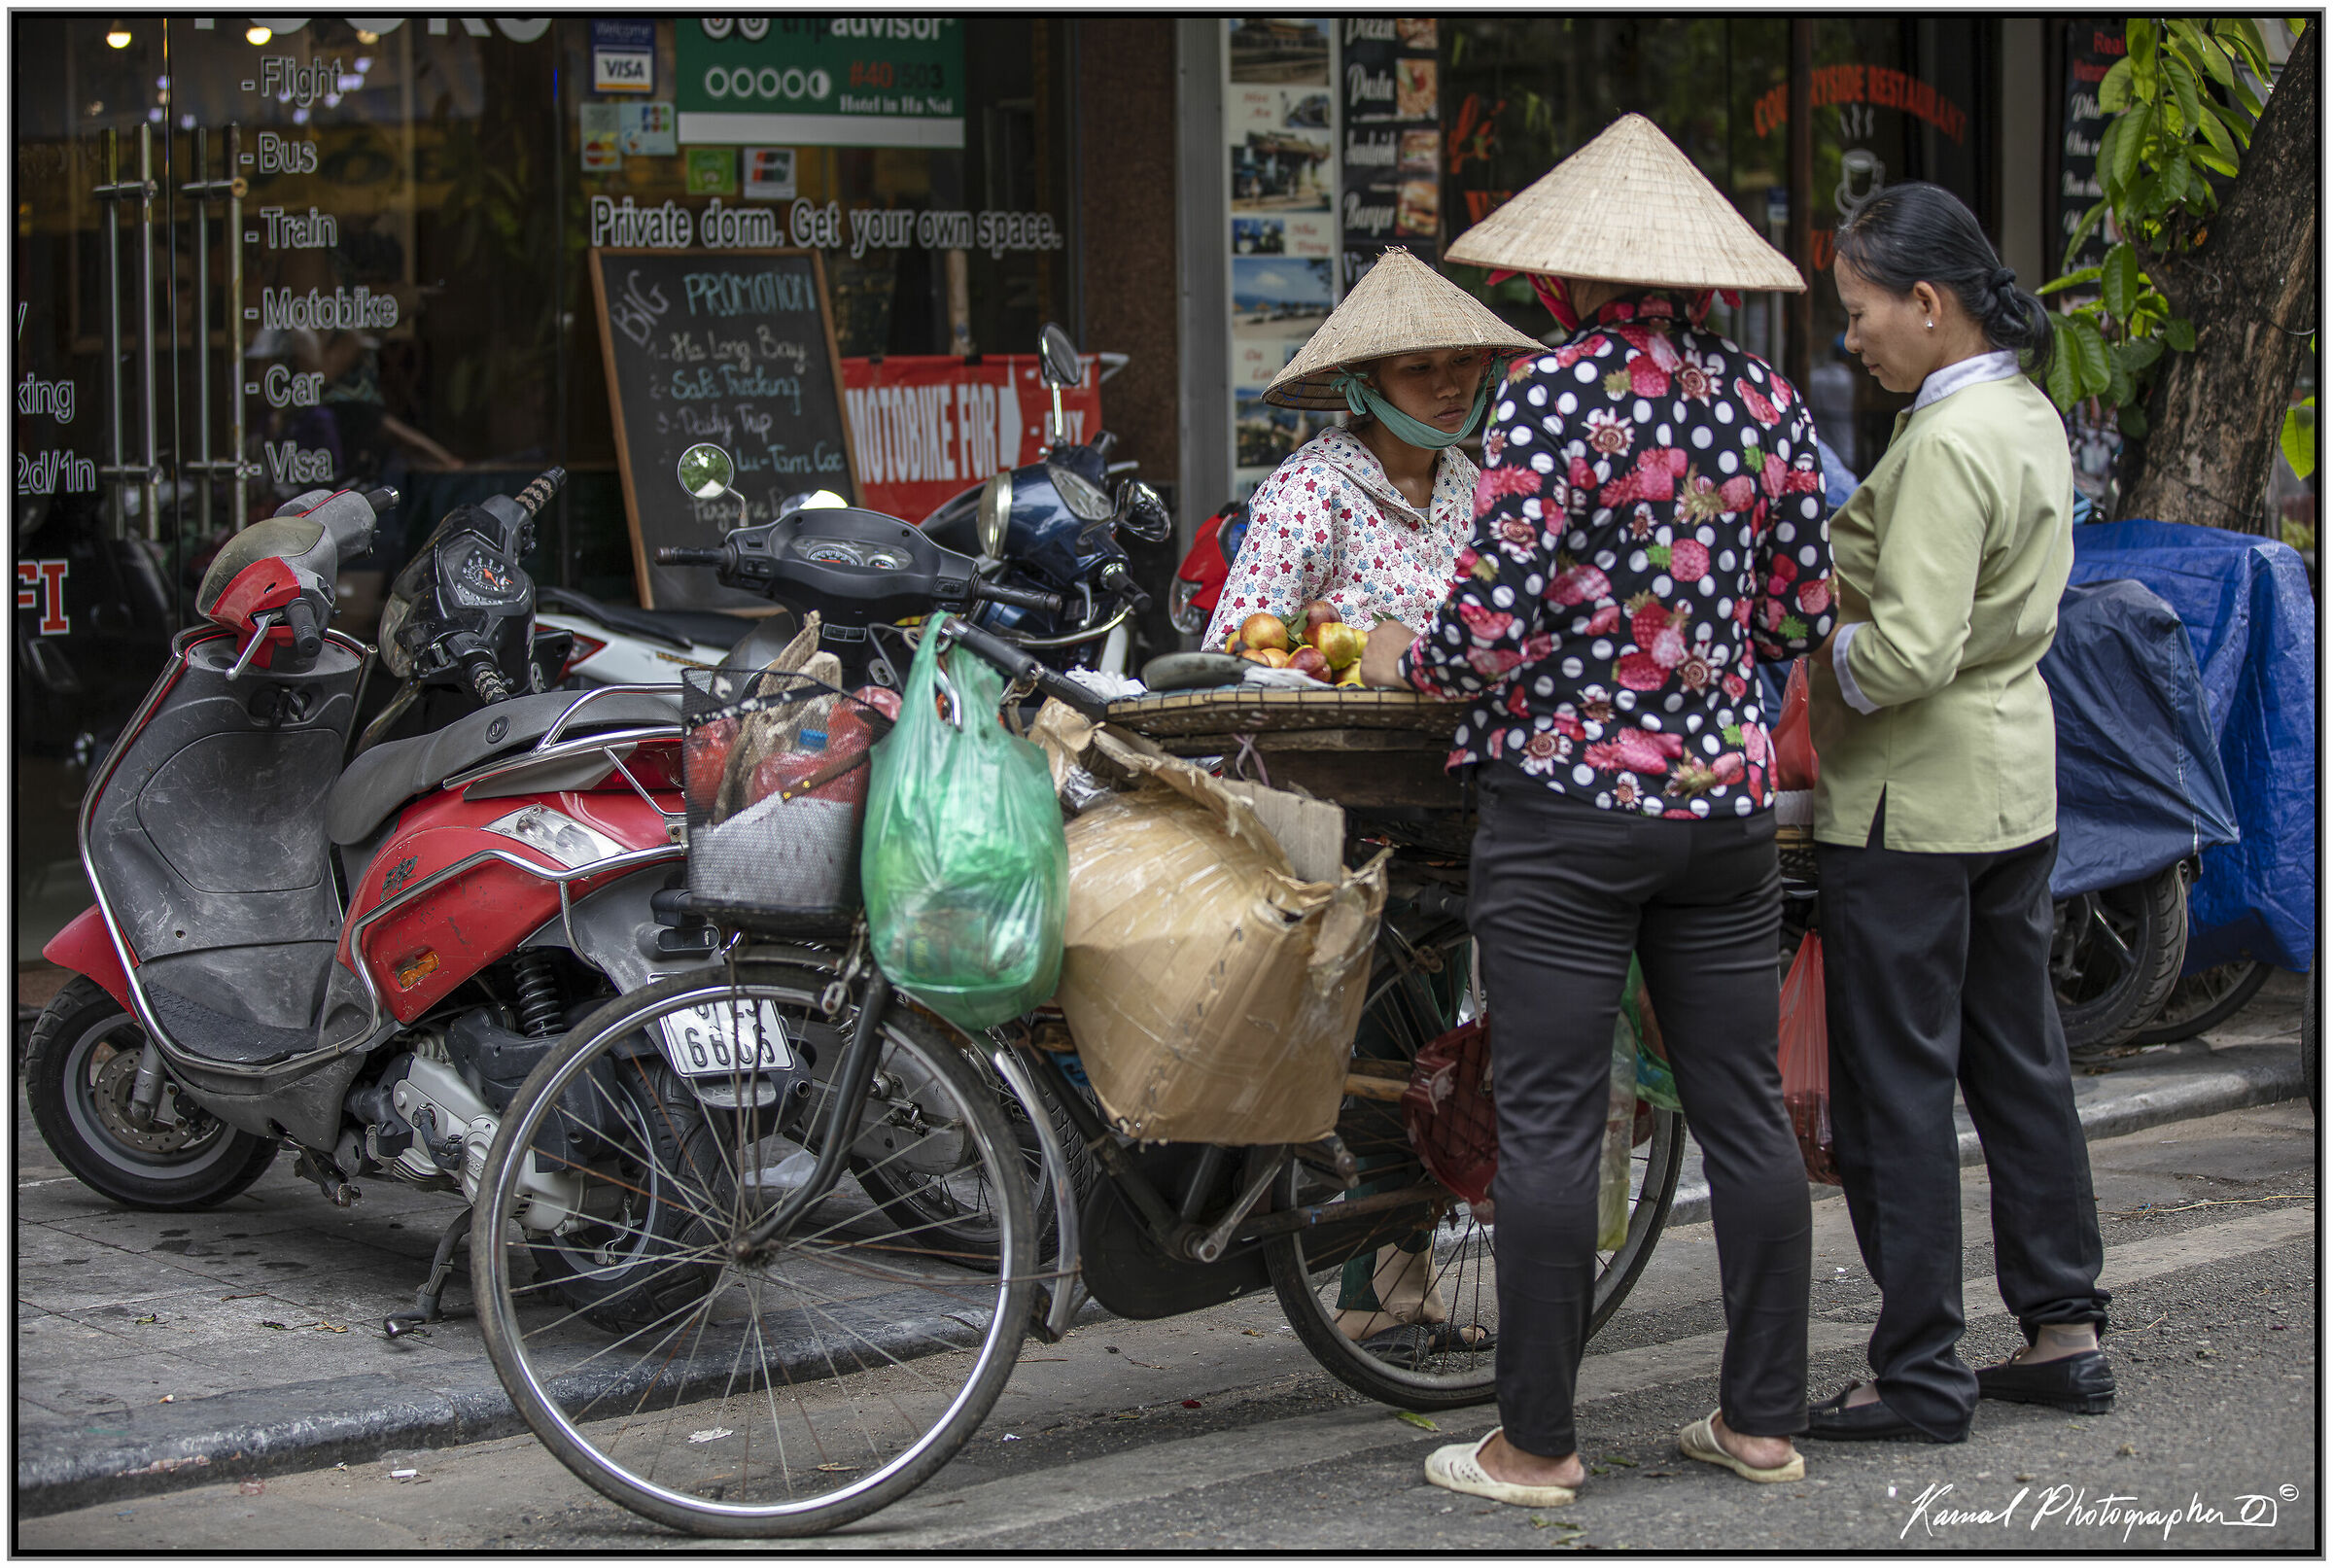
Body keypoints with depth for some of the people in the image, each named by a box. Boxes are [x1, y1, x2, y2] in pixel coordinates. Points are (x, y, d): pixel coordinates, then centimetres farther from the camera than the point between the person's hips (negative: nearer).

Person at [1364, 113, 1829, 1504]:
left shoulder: (1558, 394, -12)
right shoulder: (1769, 400, 5)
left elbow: (1494, 628, -16)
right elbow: (1803, 620, 10)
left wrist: (1400, 664, 3)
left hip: (1566, 805, -5)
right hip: (1726, 793, 6)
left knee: (1550, 1125, 0)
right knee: (1745, 1110, 11)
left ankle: (1537, 1443, 6)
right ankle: (1766, 1419, 19)